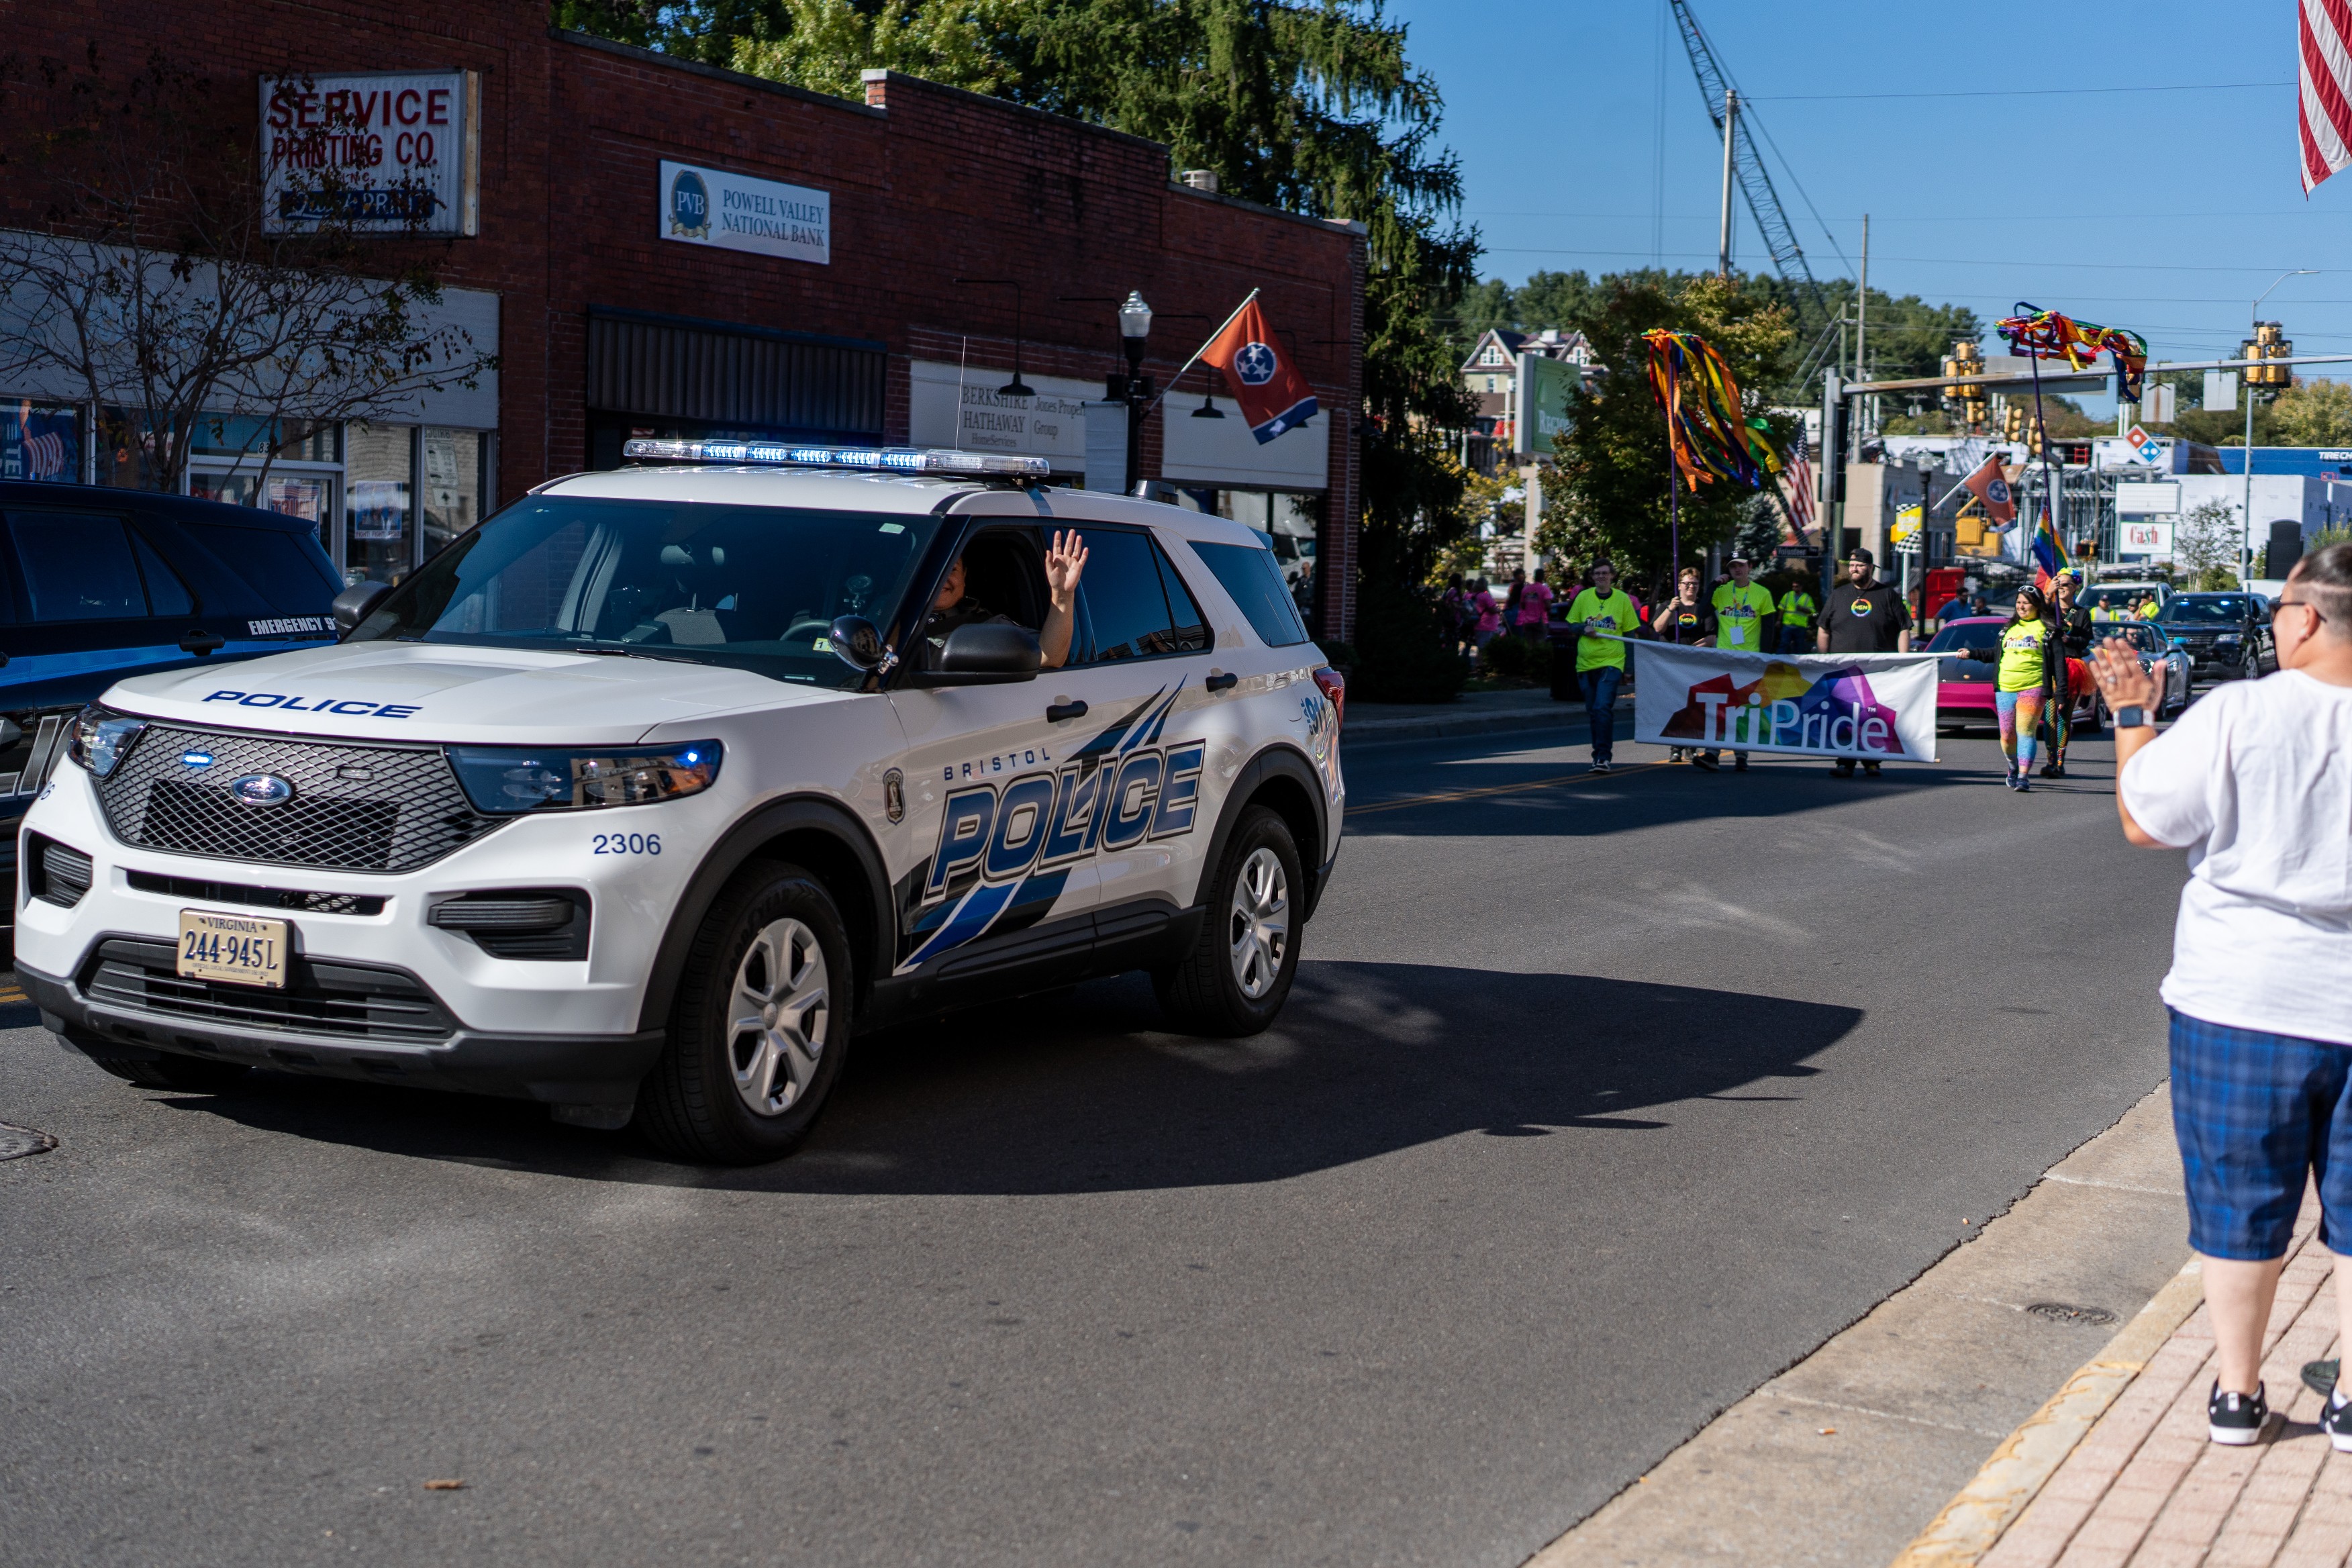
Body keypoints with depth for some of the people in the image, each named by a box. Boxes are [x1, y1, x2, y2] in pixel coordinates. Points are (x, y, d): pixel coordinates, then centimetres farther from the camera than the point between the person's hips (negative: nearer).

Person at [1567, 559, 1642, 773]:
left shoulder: (1622, 599, 1)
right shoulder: (1583, 597, 5)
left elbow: (1630, 633, 6)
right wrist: (1584, 628, -11)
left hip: (1612, 662, -3)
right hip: (1586, 663, 3)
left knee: (1603, 708, -18)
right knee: (1592, 712, 9)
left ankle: (1603, 756, -17)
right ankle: (1599, 754, 23)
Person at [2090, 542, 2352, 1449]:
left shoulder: (2239, 716, -14)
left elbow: (2143, 822, -3)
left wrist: (2134, 716, 9)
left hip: (2242, 1001, -2)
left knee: (2241, 1203, 11)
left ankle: (2237, 1392, 22)